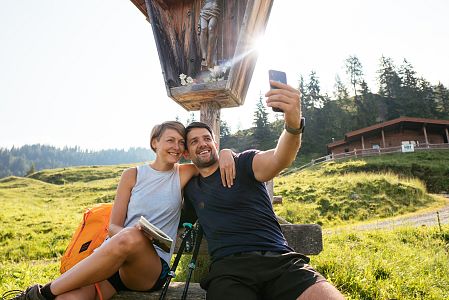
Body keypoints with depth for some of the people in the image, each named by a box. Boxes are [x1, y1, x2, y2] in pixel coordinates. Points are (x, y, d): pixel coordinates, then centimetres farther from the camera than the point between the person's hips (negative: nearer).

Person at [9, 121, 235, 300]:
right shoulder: (132, 175, 7)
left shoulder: (183, 175, 7)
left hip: (153, 267, 0)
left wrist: (226, 153, -11)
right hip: (110, 256, 0)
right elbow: (113, 226, 4)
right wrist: (126, 235, -18)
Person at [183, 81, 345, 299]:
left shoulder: (243, 163, 7)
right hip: (228, 269, 2)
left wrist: (293, 123, -35)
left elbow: (279, 159, -13)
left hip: (280, 260, -1)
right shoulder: (190, 188, 19)